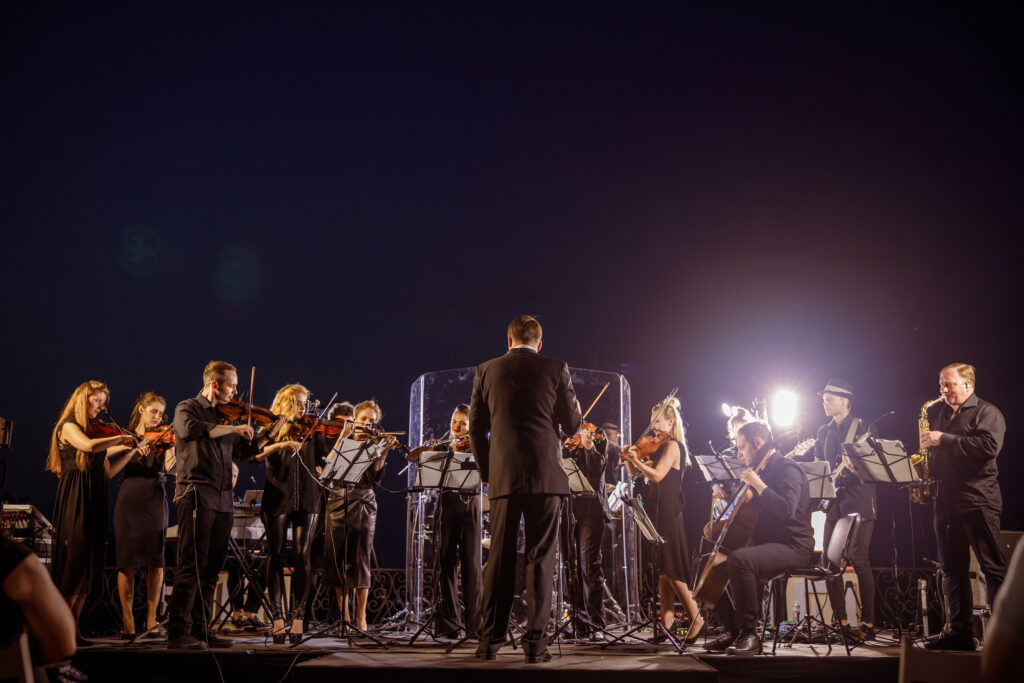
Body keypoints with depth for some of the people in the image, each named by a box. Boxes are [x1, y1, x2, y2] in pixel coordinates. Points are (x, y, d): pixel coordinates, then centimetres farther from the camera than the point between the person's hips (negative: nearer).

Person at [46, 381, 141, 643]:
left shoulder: (95, 430, 19)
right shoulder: (68, 427, -2)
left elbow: (108, 471, 16)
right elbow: (88, 446, -24)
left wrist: (131, 451, 7)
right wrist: (121, 438, -12)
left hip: (94, 501, 8)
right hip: (75, 500, -7)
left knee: (90, 567, 4)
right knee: (76, 563, -11)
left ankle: (72, 628, 7)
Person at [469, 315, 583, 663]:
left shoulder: (487, 371, 8)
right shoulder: (556, 369, 2)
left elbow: (476, 428, 9)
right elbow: (572, 425, 3)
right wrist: (576, 413, 26)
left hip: (503, 476, 2)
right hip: (545, 474, -2)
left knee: (499, 557, 8)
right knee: (540, 557, 2)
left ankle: (490, 640, 11)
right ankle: (535, 641, 0)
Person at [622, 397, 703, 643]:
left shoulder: (672, 445, -10)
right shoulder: (664, 447, 19)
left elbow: (657, 475, -22)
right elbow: (637, 472, 19)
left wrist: (636, 460, -24)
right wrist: (629, 460, 1)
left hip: (667, 512, -9)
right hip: (659, 510, 9)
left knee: (668, 567, -10)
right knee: (662, 567, 7)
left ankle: (695, 617, -5)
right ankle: (667, 618, 8)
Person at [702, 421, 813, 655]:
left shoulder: (787, 469, -11)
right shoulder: (761, 471, 18)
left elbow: (786, 509, -29)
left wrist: (758, 484, -24)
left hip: (792, 546, -10)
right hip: (762, 543, 10)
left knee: (738, 560, -36)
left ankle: (750, 634, -26)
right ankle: (732, 630, 7)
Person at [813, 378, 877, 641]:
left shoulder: (863, 428, -1)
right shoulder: (823, 432, 17)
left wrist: (855, 466, -24)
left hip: (858, 501, -6)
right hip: (833, 502, 6)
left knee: (859, 560, -10)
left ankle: (867, 624, -4)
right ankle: (841, 622, 11)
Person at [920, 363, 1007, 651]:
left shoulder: (987, 412, -1)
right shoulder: (941, 415, 21)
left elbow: (989, 446, -19)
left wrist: (944, 440, -17)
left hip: (977, 501, -8)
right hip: (946, 503, 8)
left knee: (993, 567, -7)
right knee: (953, 568, 7)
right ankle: (960, 631, 12)